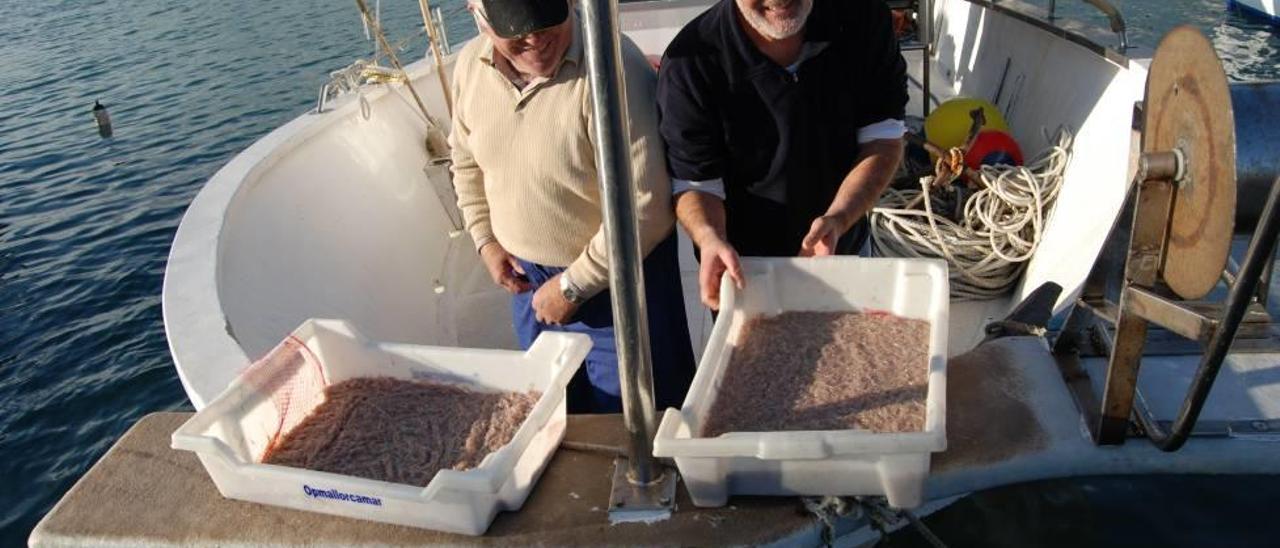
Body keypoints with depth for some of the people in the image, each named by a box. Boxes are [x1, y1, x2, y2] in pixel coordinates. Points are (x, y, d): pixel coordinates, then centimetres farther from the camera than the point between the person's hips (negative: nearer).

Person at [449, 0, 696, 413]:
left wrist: (573, 285, -18)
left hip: (617, 280, -6)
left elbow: (645, 205, -26)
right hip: (528, 278, 6)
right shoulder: (470, 66, -4)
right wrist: (484, 240, 5)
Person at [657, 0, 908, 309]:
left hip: (846, 252, 4)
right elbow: (694, 181, -19)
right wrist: (709, 237, -41)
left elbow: (883, 138, -12)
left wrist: (839, 220, -29)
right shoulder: (689, 64, -24)